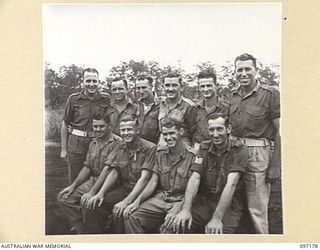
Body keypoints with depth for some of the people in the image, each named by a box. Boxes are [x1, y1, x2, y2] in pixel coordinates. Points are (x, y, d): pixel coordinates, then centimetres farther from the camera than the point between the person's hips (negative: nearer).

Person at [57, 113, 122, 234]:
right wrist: (73, 185, 2)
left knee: (87, 201, -29)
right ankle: (82, 230, 3)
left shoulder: (117, 142, -13)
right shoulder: (93, 143, 14)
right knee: (63, 197, -4)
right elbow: (87, 168, 15)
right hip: (91, 181, 8)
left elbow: (107, 169, -20)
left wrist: (92, 192, -23)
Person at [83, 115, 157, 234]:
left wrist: (126, 201, -28)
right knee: (91, 206, -13)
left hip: (141, 192, -6)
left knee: (120, 212, -33)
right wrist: (100, 193, -8)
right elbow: (114, 173, 9)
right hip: (123, 188, 6)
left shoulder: (150, 148, -12)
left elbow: (144, 178, -20)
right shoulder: (120, 149, 10)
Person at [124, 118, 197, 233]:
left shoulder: (192, 156, -9)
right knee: (131, 216, -15)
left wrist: (179, 211, -27)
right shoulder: (160, 153, 9)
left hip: (181, 201, -5)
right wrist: (137, 201, -7)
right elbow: (153, 182, 8)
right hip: (160, 198, 5)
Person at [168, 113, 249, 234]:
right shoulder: (204, 147, 6)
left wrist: (216, 218, -28)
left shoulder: (239, 150, -7)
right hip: (204, 201, 3)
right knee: (177, 226, -22)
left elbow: (231, 184, -19)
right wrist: (186, 209, -20)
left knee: (217, 233, -30)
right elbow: (194, 179, -5)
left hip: (229, 205, -2)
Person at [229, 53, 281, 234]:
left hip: (258, 154, -5)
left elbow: (280, 132, -6)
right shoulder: (232, 95, 11)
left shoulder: (270, 94, -4)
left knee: (257, 209, -1)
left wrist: (275, 166, -10)